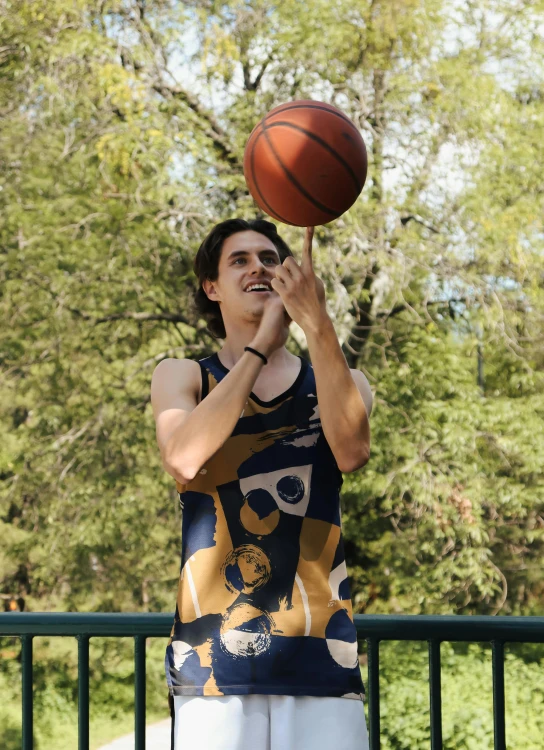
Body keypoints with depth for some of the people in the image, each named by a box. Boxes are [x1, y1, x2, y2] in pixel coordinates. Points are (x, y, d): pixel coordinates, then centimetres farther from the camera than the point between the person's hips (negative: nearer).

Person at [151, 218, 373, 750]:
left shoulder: (338, 382, 16)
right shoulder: (181, 378, 14)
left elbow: (352, 452, -9)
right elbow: (184, 459, -9)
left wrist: (317, 324, -17)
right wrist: (261, 345, -7)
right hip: (214, 651, -1)